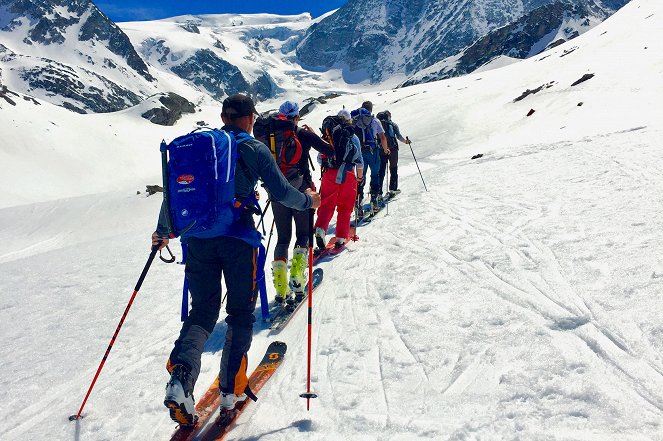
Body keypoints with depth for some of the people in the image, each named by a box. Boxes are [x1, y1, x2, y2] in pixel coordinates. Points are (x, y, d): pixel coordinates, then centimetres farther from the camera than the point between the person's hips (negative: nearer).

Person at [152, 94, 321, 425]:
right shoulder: (256, 150, -1)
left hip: (199, 239, 3)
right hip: (238, 240, -3)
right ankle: (231, 389, 16)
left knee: (202, 312, 12)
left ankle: (181, 377, -11)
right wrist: (307, 200, 19)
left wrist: (163, 231, 20)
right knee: (241, 314, 13)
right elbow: (281, 192, -1)